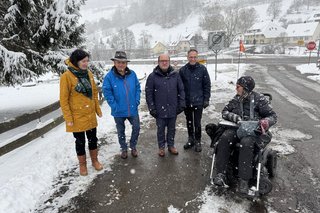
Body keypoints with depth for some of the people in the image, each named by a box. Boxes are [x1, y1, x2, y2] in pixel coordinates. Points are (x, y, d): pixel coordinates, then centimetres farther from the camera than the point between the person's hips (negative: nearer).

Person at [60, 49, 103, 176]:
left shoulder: (89, 74, 2)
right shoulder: (66, 76, -14)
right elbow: (63, 100, -12)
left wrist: (98, 110, 10)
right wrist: (68, 118, -12)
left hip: (90, 115, 5)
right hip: (77, 117, -4)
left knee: (93, 139, 16)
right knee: (80, 142, 11)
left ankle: (95, 160, 37)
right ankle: (82, 164, 32)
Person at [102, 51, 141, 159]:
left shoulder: (132, 74, -5)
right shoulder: (109, 76, -13)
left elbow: (138, 88, 4)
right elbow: (107, 92, -12)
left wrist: (137, 101, -4)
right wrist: (114, 106, -16)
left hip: (133, 109, 2)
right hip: (118, 111, -2)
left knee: (136, 128, 10)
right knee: (121, 131, 16)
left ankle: (133, 146, 36)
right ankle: (124, 149, 38)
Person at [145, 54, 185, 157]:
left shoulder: (175, 75, 1)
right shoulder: (153, 76, -6)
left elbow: (181, 90, 5)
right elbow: (149, 93, -4)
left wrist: (181, 104, 0)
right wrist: (152, 108, -7)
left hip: (173, 109, 2)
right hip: (159, 110, -2)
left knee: (172, 129, 16)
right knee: (161, 129, 12)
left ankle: (171, 145, 33)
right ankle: (161, 147, 29)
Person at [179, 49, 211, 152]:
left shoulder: (202, 69, -4)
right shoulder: (183, 70, 0)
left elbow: (207, 85, -1)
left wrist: (206, 99, -4)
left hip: (198, 101, -2)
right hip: (186, 102, 2)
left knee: (197, 122, 3)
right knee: (189, 121, 15)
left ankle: (198, 141, 21)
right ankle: (190, 139, 32)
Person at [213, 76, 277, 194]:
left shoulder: (259, 99, -2)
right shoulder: (236, 99, 11)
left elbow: (272, 116, 0)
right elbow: (225, 112, 9)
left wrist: (266, 122, -25)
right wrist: (235, 117, -13)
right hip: (237, 129, 4)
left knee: (246, 143, -37)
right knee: (224, 138, -28)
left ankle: (244, 180, -29)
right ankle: (221, 173, -25)